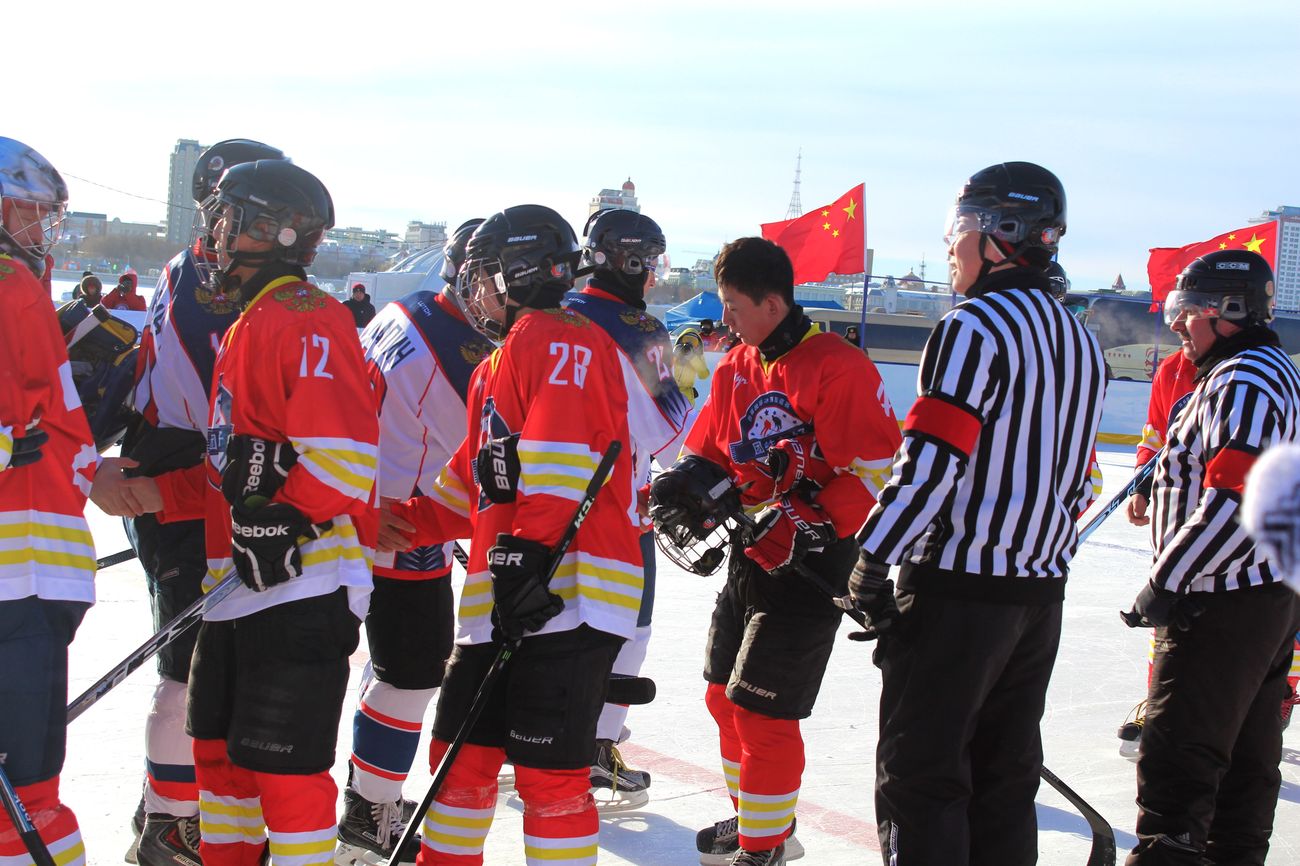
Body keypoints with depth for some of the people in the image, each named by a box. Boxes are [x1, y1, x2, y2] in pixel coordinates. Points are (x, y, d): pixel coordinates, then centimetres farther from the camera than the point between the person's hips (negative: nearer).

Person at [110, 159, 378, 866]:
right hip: (239, 584, 10)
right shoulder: (244, 330, 20)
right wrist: (162, 495, 13)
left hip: (302, 584, -10)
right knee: (219, 749, 19)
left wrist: (286, 517, -27)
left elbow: (342, 450, -23)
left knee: (282, 768, -6)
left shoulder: (309, 321, -12)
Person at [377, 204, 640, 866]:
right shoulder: (495, 369, 26)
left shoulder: (555, 338, -7)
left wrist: (528, 551, -25)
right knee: (461, 757, 15)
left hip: (566, 593, -10)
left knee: (549, 776, -7)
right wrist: (411, 522, 21)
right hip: (500, 601, 10)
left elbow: (559, 453, -20)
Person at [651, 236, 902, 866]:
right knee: (725, 695, 16)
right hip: (751, 549, 9)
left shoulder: (838, 368, -18)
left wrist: (805, 526, -25)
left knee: (761, 707, -6)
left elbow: (878, 470, -20)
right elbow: (712, 453, 16)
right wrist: (680, 486, -4)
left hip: (811, 560, -9)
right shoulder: (735, 369, 8)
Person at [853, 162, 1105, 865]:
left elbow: (928, 465, -20)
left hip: (958, 593, -8)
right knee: (1005, 778, 14)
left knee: (919, 776, -2)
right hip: (1042, 595, 8)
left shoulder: (974, 327, -14)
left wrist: (871, 565, -13)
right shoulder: (1081, 342, 13)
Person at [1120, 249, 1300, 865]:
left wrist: (1166, 584, -19)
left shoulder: (1246, 382, -17)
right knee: (1246, 759, 16)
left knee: (1176, 760, -9)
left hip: (1225, 606, -11)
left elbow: (1234, 505, -25)